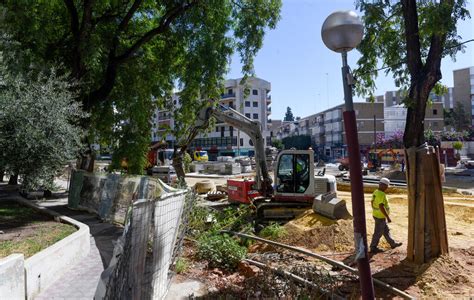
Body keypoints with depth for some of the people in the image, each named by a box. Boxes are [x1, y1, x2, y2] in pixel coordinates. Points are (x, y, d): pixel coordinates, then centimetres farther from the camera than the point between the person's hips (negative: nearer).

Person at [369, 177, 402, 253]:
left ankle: (393, 244, 37)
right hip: (380, 217, -10)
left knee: (386, 231, 22)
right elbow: (381, 207, -31)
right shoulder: (381, 194, -26)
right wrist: (388, 217, -26)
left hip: (377, 215, 10)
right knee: (378, 233, 4)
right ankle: (373, 248, 15)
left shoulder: (376, 192, 5)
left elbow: (374, 203, 15)